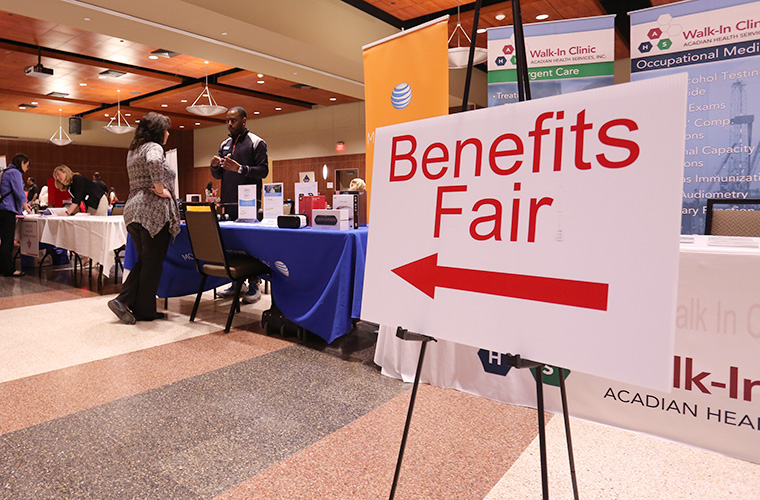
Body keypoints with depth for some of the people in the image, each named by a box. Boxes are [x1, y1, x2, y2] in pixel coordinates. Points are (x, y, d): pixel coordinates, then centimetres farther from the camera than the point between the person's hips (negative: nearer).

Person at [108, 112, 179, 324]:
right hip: (153, 211, -9)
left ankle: (124, 300, 10)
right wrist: (160, 189, -21)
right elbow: (154, 163, -31)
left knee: (143, 261, 18)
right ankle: (144, 311, 8)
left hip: (133, 209, 9)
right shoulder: (154, 147, -8)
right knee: (153, 263, 1)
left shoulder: (133, 150, 20)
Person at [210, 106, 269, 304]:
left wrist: (240, 169, -19)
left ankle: (253, 285, -2)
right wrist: (215, 166, -1)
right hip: (229, 202, 6)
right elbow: (218, 176, 21)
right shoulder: (225, 144, 20)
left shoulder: (256, 143, 2)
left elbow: (263, 170, -9)